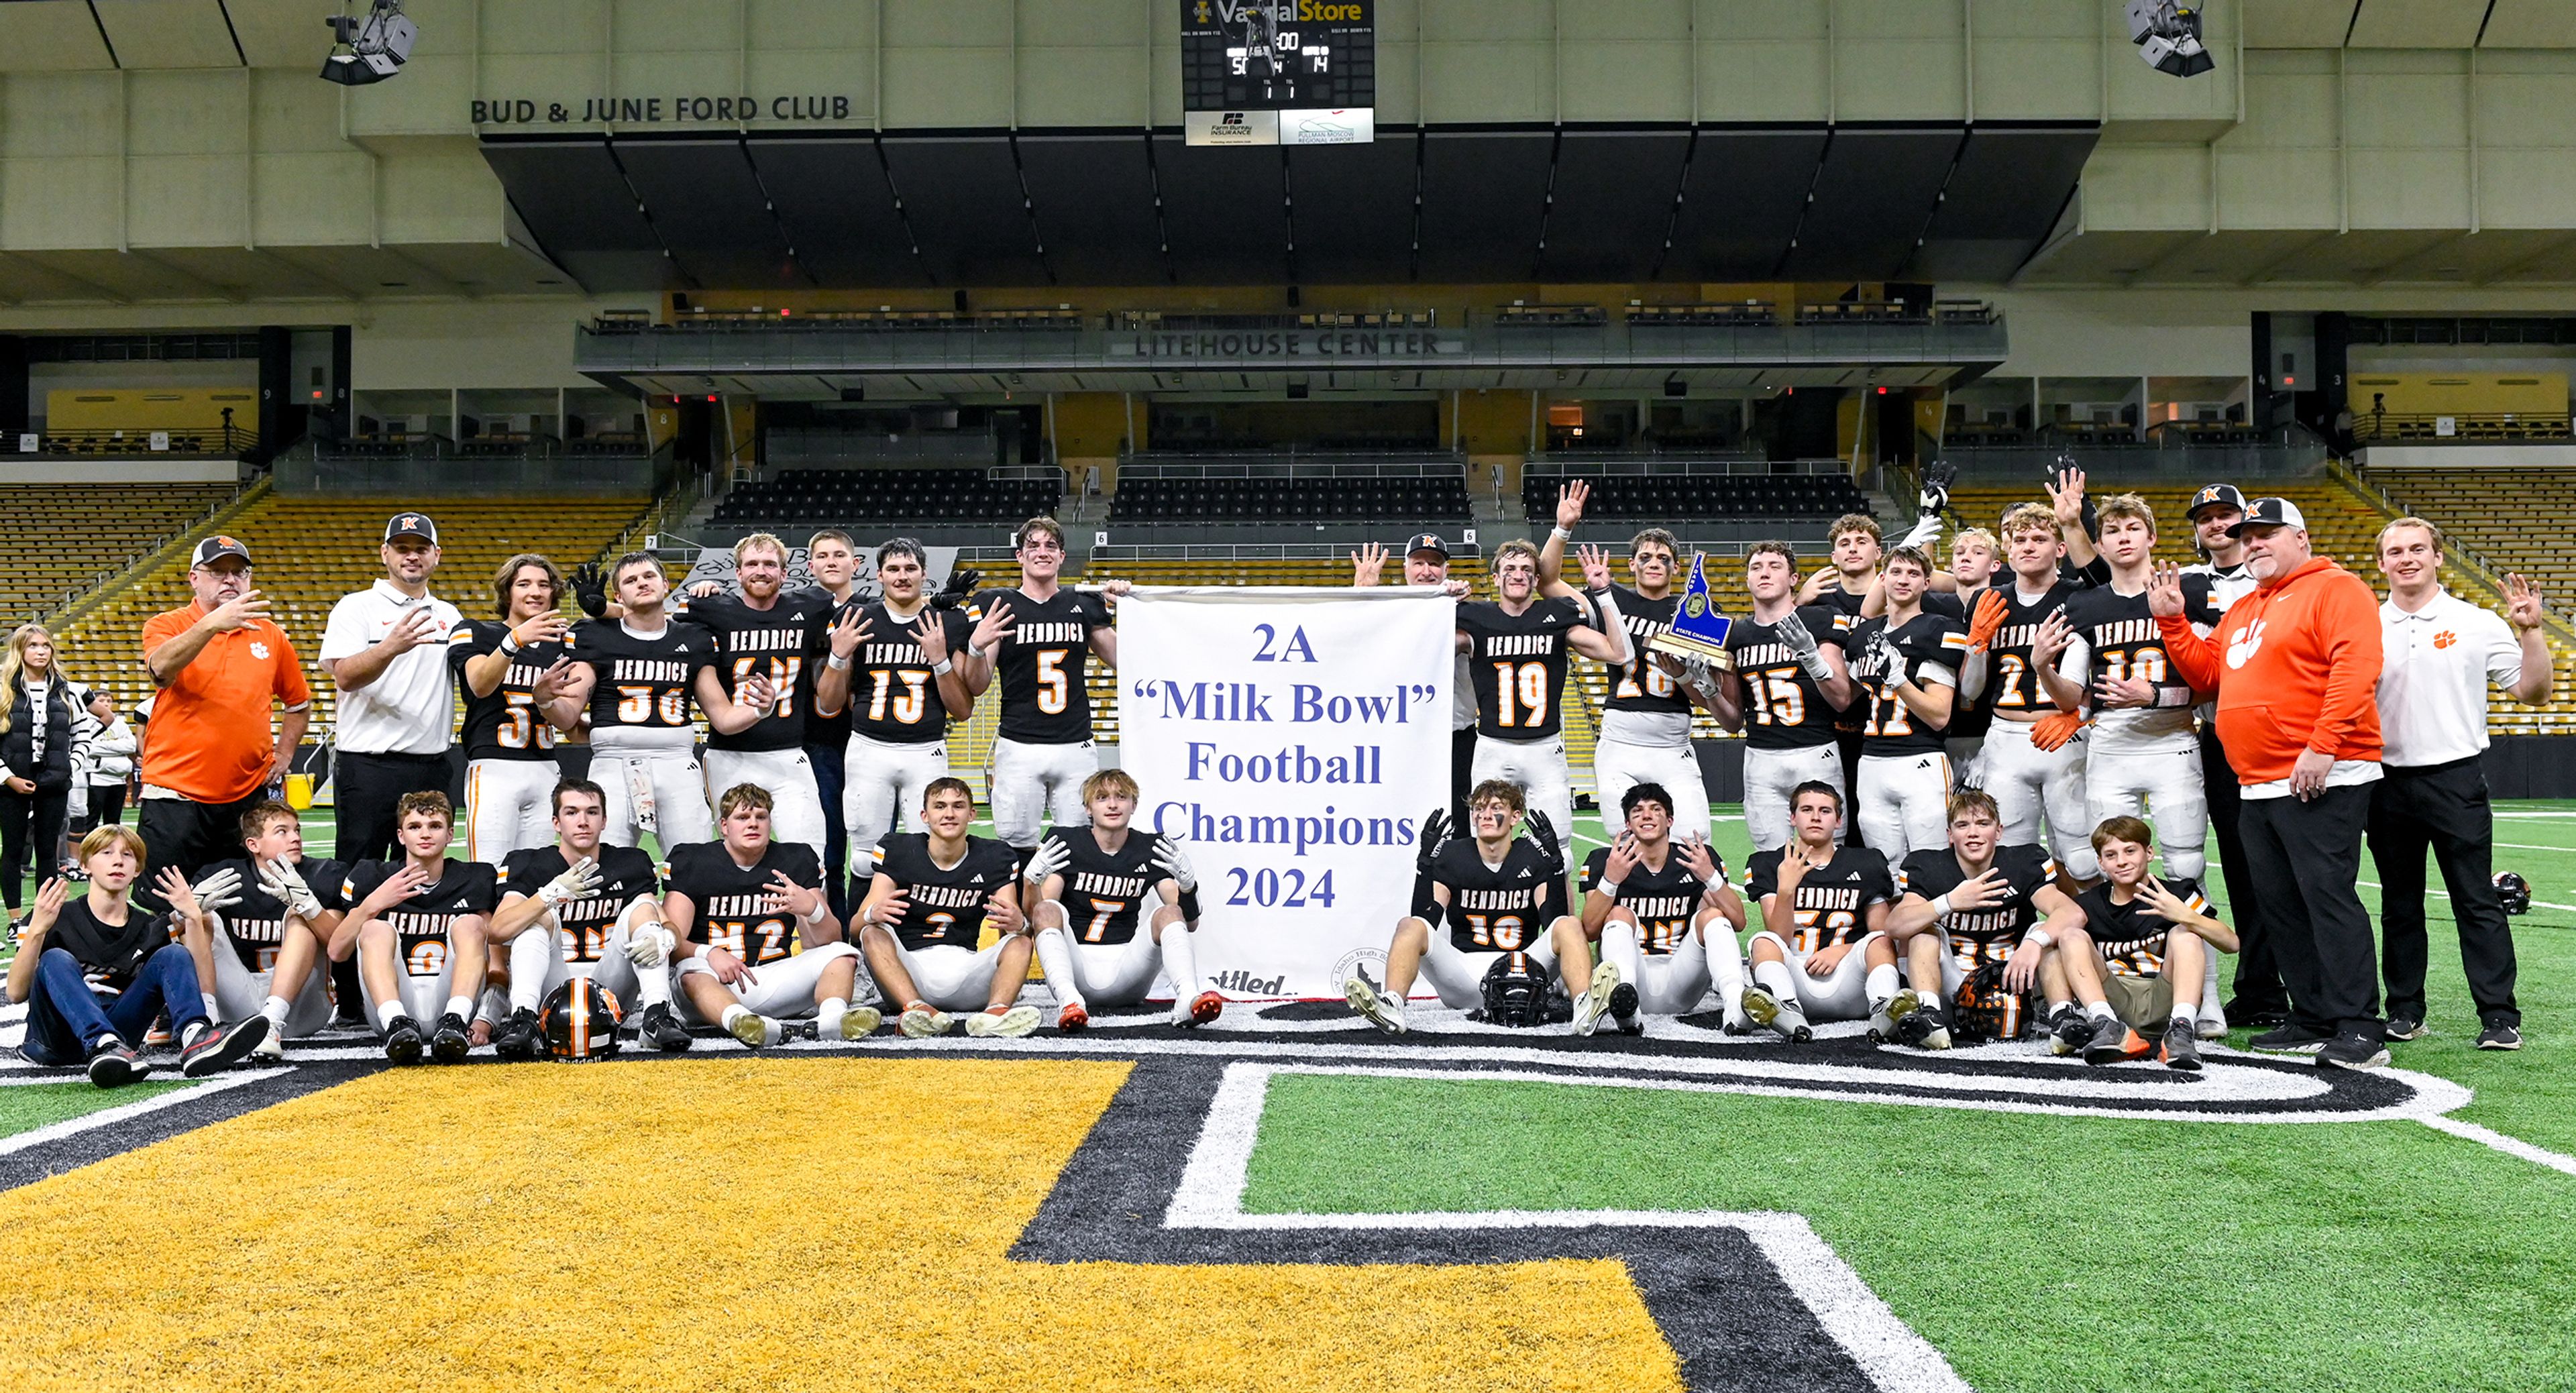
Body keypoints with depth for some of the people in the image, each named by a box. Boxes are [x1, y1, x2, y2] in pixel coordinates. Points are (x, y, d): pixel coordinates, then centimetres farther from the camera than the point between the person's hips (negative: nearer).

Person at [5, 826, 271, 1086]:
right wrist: (37, 929, -20)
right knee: (56, 960, -27)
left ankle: (196, 1039, -42)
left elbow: (201, 984, -2)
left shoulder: (149, 927, 13)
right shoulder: (57, 918, 4)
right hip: (56, 1035, -3)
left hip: (116, 1028, 3)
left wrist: (192, 917, -11)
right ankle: (105, 1047, -52)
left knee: (173, 955, -12)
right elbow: (16, 993, -8)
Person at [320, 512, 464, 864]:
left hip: (431, 766, 5)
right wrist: (391, 647, -32)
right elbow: (345, 676, -13)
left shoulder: (449, 616, 15)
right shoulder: (357, 607, 0)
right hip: (367, 765, -5)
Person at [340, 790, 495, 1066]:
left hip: (447, 1001, 0)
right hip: (390, 1003, 0)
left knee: (469, 923, -17)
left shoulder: (474, 880, 10)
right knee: (376, 928, -20)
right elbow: (336, 951, 0)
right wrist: (373, 904, -16)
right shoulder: (373, 876, 9)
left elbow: (496, 960, 6)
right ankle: (397, 1023, -45)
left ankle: (453, 1022, -41)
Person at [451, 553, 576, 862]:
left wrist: (544, 698, -15)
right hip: (493, 769, -4)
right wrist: (516, 639, -34)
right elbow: (480, 685, -17)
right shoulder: (475, 633, 4)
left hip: (546, 772, 4)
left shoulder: (561, 643, 16)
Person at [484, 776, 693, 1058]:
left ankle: (657, 1014, -33)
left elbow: (670, 927, 0)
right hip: (552, 990, -1)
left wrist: (664, 938, -27)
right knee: (541, 916, -19)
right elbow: (496, 932, -15)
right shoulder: (530, 865, 2)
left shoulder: (630, 865, 8)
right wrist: (553, 893, -30)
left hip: (610, 987, 2)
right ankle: (523, 1017, -42)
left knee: (642, 906, -12)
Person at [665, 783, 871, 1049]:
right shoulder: (693, 862, 6)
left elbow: (827, 941, 6)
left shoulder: (796, 861, 13)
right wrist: (709, 953, -25)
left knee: (843, 955, -17)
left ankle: (832, 1015, -50)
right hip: (719, 983, -3)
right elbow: (671, 940, -3)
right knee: (692, 972, -35)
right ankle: (737, 1020, -67)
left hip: (776, 978, 3)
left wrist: (812, 909, -18)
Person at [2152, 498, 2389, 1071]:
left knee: (2328, 894, -13)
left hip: (2322, 781, -9)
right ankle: (2315, 1020, 17)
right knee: (2279, 905, 10)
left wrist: (2322, 747, -25)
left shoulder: (2336, 590, -5)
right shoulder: (2243, 609, 23)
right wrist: (2173, 621, 12)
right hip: (2259, 786, 9)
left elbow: (2355, 669, -17)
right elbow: (2207, 672, 24)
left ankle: (2359, 1029, -12)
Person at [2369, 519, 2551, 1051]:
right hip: (2388, 782, 3)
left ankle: (2500, 1016, 0)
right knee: (2400, 904, 10)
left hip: (2456, 781, -3)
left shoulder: (2477, 624, 1)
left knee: (2477, 903, -3)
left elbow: (2534, 693, 0)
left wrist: (2530, 632, -11)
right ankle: (2404, 1011, 18)